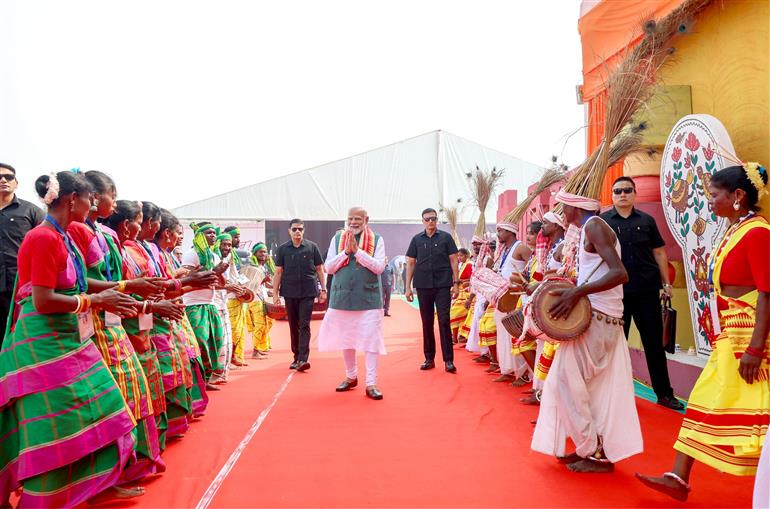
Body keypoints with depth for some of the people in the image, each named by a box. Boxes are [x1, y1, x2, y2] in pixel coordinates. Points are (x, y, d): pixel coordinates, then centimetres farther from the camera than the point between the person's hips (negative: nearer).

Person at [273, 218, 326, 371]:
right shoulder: (283, 249, 5)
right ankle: (296, 357, 20)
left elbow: (319, 269, 6)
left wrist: (323, 290, 2)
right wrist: (275, 293, 2)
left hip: (308, 292, -2)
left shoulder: (312, 247, 2)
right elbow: (278, 272, 7)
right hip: (290, 292, 2)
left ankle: (303, 359, -10)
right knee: (293, 326, 9)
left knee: (304, 325, -7)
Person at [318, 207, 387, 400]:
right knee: (345, 339, 14)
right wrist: (346, 251, -11)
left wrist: (357, 250, -16)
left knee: (371, 340, -5)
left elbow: (379, 267, -9)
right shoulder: (337, 238, 6)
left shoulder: (377, 239, 0)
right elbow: (329, 267, 2)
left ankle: (371, 384, 3)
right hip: (343, 297, 3)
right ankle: (351, 377, 32)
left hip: (369, 298, -3)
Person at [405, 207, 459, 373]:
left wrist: (456, 283, -4)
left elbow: (453, 261, 3)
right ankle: (429, 358, 16)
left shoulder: (445, 237, 3)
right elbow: (410, 263, 9)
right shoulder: (416, 240, 8)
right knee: (427, 322, 7)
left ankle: (448, 360, 0)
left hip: (443, 285, -2)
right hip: (423, 286, 2)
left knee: (444, 321, -4)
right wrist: (408, 287, 4)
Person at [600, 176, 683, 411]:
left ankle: (664, 393, 19)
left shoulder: (646, 220, 7)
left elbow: (659, 252, 11)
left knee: (654, 342, 8)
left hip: (647, 289, 2)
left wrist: (666, 282, 6)